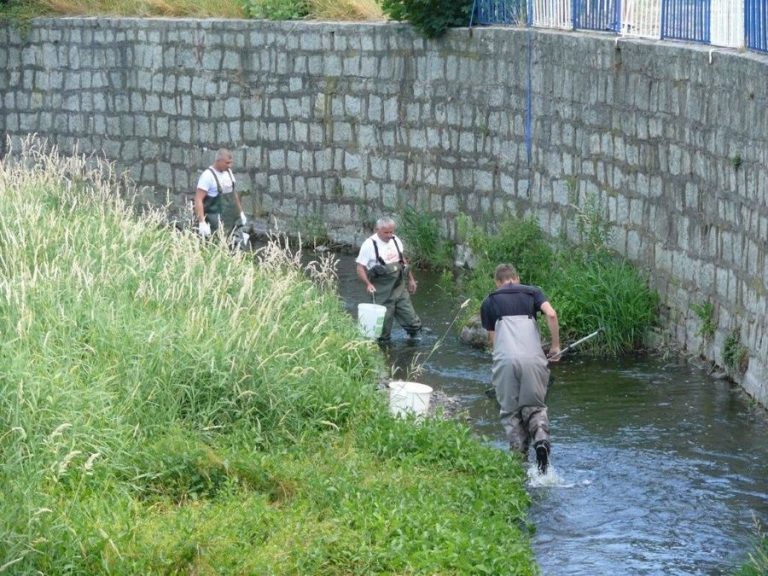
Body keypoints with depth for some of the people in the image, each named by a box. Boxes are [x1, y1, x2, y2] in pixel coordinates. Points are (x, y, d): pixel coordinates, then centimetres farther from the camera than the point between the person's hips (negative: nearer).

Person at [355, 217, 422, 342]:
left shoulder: (396, 241, 7)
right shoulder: (369, 245, -12)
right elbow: (360, 268, -12)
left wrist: (411, 279, 22)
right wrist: (368, 284, -26)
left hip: (400, 288, 5)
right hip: (383, 292, -5)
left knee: (408, 315, 6)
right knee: (385, 318, 0)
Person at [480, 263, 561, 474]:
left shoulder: (490, 302, 21)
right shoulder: (532, 292, 19)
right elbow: (551, 314, 2)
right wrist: (555, 346, 8)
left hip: (505, 360, 0)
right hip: (533, 358, 0)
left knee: (510, 412, 12)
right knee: (534, 407, 14)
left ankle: (519, 457, 1)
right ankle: (541, 438, -14)